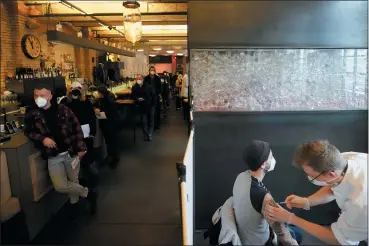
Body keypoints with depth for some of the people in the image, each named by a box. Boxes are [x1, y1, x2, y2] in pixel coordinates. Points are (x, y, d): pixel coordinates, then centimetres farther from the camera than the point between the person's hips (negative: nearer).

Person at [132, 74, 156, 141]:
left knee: (151, 121, 8)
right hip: (142, 107, 1)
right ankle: (145, 135, 20)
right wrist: (137, 99, -16)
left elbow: (153, 95, -5)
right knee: (144, 122, 4)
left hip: (150, 106, -1)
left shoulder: (148, 86, -12)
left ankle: (150, 135, 21)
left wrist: (153, 104, -7)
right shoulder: (134, 88, -6)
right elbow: (133, 96, 6)